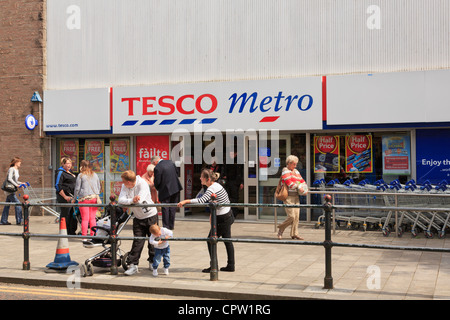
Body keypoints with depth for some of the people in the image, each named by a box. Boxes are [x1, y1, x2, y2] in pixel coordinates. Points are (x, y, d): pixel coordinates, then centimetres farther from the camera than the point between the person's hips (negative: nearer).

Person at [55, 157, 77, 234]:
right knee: (65, 215, -6)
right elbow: (58, 186, -16)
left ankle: (72, 232, 20)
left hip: (72, 197, 9)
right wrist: (65, 197, -18)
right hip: (65, 198, -9)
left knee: (73, 215, 11)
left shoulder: (70, 172, 19)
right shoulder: (60, 172, -8)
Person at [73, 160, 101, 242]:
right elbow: (99, 187, 16)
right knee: (92, 218, 9)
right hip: (94, 198, 4)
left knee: (85, 219, -2)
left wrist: (74, 198, 11)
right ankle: (93, 235, 11)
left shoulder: (81, 175, -2)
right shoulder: (95, 175, 11)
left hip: (84, 198, -4)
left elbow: (77, 188, -1)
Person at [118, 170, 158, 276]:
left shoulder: (142, 184, -21)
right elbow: (121, 200, -17)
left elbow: (139, 201, -32)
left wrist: (128, 201, -19)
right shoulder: (125, 186, -6)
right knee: (138, 241, -4)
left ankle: (153, 262, 26)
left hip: (150, 216, -3)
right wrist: (132, 200, -34)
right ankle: (133, 265, -1)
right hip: (138, 218, 3)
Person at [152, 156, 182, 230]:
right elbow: (176, 173, 14)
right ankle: (171, 225, 20)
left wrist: (157, 188, 7)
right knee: (173, 208, 13)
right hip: (175, 188, 6)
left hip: (165, 191, -6)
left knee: (165, 209, 4)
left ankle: (165, 226, 7)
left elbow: (157, 182, -13)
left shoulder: (157, 168, -16)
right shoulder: (171, 162, 5)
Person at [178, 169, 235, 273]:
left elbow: (201, 200, -34)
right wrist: (213, 213, 15)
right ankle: (230, 265, 21)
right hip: (228, 215, 10)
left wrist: (186, 201, -31)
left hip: (223, 219, -10)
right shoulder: (216, 185, 9)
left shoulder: (212, 189, -21)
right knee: (227, 241, 14)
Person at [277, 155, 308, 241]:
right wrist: (298, 187, -17)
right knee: (291, 216, -12)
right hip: (288, 197, -8)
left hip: (296, 196, 8)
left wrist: (305, 188, 2)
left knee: (296, 216, 4)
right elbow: (289, 182, -16)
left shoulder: (296, 171, 20)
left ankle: (294, 233, 11)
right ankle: (281, 229, 9)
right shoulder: (285, 171, -5)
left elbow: (302, 180, 21)